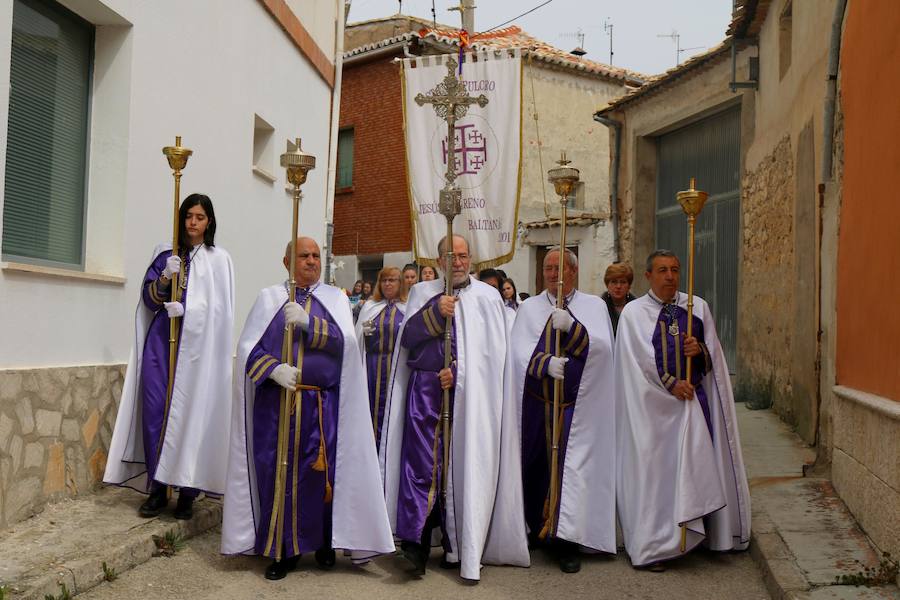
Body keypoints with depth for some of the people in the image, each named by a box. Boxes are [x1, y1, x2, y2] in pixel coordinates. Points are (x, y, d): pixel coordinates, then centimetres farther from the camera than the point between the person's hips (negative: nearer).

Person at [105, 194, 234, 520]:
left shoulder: (219, 259, 5)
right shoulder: (165, 254, 13)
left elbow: (218, 307, -3)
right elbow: (148, 298, 8)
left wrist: (185, 310, -17)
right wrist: (165, 278, -11)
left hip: (197, 345, -3)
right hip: (161, 341, 3)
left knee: (191, 412, -4)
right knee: (155, 411, -1)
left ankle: (187, 490, 4)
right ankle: (158, 487, 7)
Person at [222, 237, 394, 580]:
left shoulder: (334, 298, 9)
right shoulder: (269, 297, 8)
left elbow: (345, 341, -7)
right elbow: (248, 346, 0)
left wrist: (307, 322, -20)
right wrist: (274, 369, -18)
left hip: (322, 405, 0)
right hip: (276, 403, 0)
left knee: (321, 474, 2)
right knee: (279, 473, 2)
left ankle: (324, 543, 20)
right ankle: (282, 550, 14)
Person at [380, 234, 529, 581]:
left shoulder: (487, 297, 8)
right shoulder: (423, 293, 13)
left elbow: (491, 350, 1)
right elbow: (406, 337, 3)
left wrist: (459, 372, -11)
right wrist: (435, 313, -11)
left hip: (470, 394, 0)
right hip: (426, 391, 1)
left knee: (464, 465, 1)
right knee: (422, 461, -8)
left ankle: (458, 547, 10)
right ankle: (414, 541, -7)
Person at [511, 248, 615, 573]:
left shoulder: (593, 306, 6)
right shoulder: (529, 307, 8)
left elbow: (602, 348, -9)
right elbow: (520, 351, -6)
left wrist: (571, 326, -24)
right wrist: (547, 363, -24)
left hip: (577, 405, -1)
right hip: (538, 404, 2)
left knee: (572, 468, -6)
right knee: (539, 466, 9)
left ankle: (566, 542, 2)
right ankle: (538, 528, 28)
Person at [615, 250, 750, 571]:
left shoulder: (698, 307, 10)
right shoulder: (633, 312, 0)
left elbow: (715, 354, 9)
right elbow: (639, 361, -7)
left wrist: (700, 350, -12)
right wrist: (670, 384, -14)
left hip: (695, 400, 3)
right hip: (654, 403, -3)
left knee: (698, 465, 5)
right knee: (656, 470, -2)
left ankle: (706, 533, 18)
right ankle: (654, 545, 4)